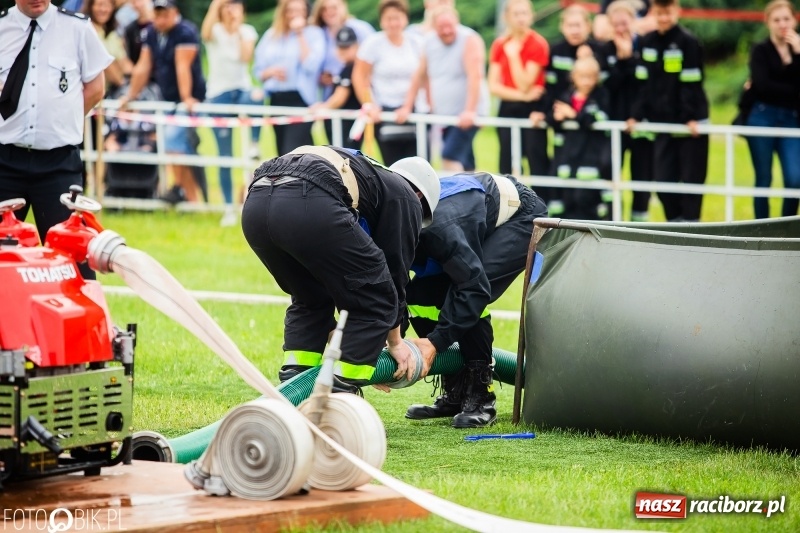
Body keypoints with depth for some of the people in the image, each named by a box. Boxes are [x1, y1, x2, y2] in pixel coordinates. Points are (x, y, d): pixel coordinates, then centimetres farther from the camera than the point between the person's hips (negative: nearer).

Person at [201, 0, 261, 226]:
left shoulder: (248, 32, 5)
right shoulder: (215, 31, -2)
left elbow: (246, 56, -11)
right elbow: (205, 31, -28)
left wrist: (239, 29, -9)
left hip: (242, 90, 1)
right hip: (219, 94, -1)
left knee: (257, 97, -40)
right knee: (225, 156, -2)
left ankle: (253, 145, -21)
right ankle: (229, 208, 4)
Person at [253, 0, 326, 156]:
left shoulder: (314, 34, -2)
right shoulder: (271, 35, 12)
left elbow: (311, 66, -16)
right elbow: (258, 70, 14)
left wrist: (300, 34, -13)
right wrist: (271, 72, -9)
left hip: (300, 100, -6)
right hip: (277, 100, 6)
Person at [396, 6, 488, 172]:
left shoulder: (469, 40, -12)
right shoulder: (429, 42, 8)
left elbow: (475, 77, -21)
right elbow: (420, 77, 16)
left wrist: (469, 111, -29)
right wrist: (407, 107, 12)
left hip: (467, 116, -6)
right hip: (444, 115, 6)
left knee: (450, 157, -21)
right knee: (464, 165, 8)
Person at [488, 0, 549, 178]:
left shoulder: (538, 44, -9)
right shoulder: (499, 45, 4)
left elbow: (524, 86, -14)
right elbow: (494, 86, -1)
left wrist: (514, 55, -18)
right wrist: (522, 96, -14)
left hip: (532, 110, -5)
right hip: (507, 109, 5)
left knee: (538, 165, -9)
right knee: (508, 166, 7)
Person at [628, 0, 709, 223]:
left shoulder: (688, 42, -10)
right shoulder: (648, 42, 8)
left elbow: (691, 84, -14)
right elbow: (645, 83, 10)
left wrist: (692, 118, -20)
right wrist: (636, 115, 2)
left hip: (690, 124, -6)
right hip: (662, 122, 6)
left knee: (691, 178, -1)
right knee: (663, 179, 4)